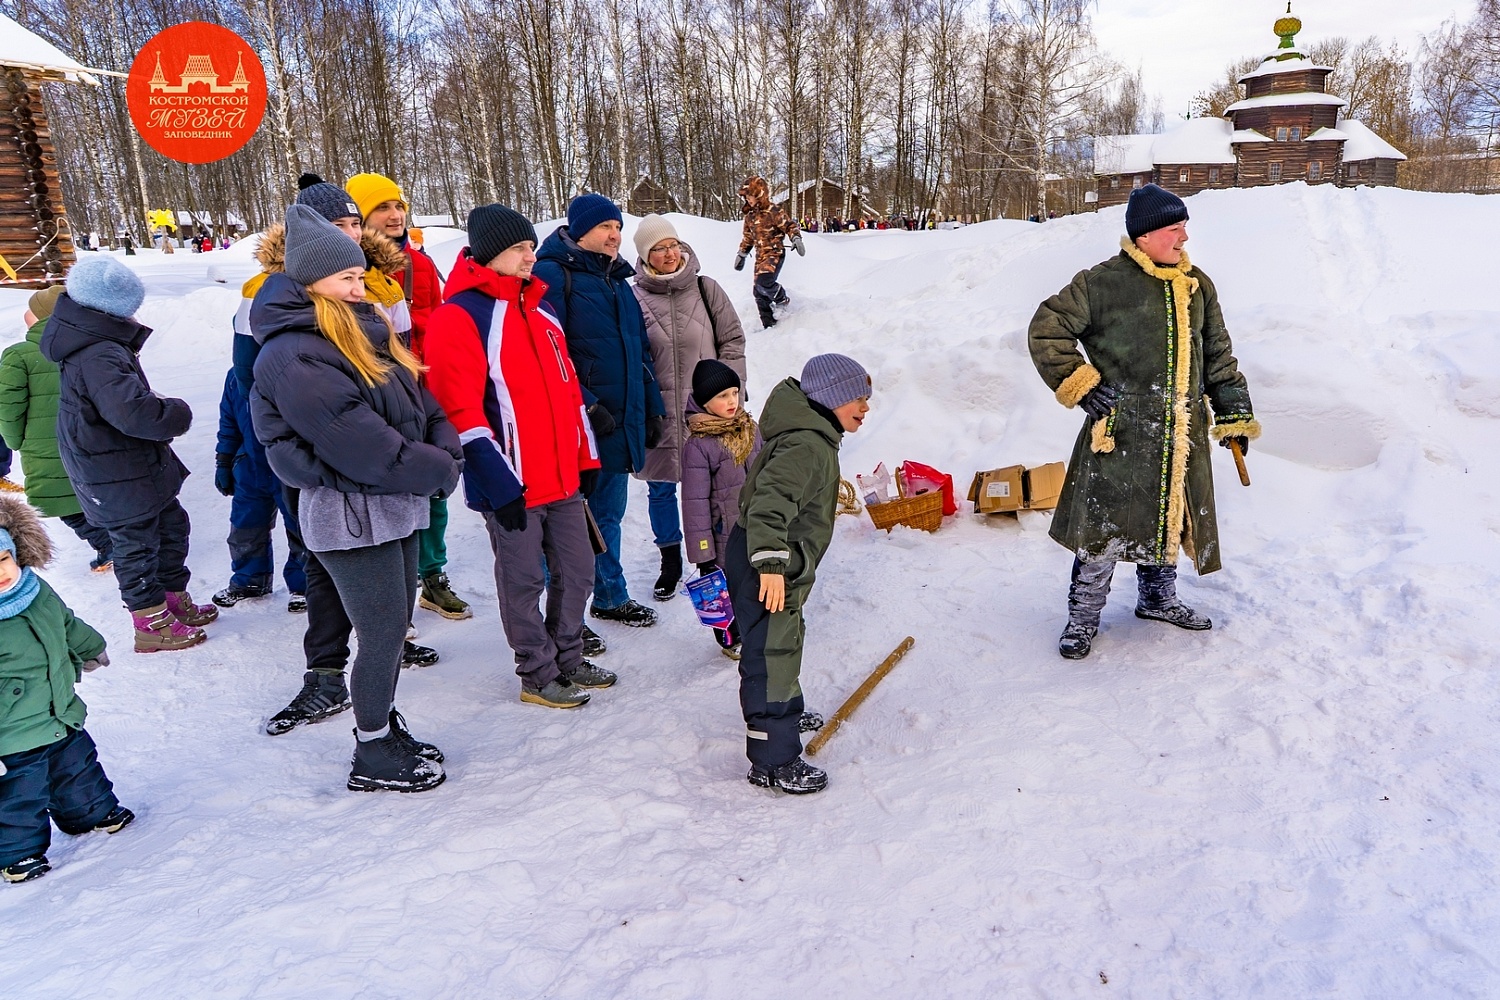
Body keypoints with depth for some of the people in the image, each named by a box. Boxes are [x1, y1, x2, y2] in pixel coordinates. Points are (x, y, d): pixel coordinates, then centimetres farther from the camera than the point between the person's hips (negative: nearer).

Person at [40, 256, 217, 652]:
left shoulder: (84, 339, 3)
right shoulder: (99, 357, -29)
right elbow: (134, 412, -40)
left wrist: (158, 406, -1)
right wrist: (177, 413, -22)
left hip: (139, 467, 10)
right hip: (118, 481, -10)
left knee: (170, 526, 21)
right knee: (136, 544, 5)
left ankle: (175, 600, 36)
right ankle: (152, 625, 20)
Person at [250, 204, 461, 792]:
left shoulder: (365, 332, 11)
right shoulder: (293, 356, -18)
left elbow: (423, 401, 7)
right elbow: (360, 444, -24)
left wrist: (445, 450, -11)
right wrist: (437, 471, -14)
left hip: (396, 505, 9)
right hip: (350, 516, -9)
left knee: (393, 628, 18)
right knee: (383, 636, 1)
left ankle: (385, 729, 35)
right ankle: (373, 760, 19)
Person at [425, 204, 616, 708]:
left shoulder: (539, 308, 14)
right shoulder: (458, 317, -11)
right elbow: (461, 411, -17)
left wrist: (586, 457, 16)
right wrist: (500, 485, -19)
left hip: (563, 477, 8)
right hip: (510, 486, -8)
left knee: (577, 571, 15)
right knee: (524, 582, 6)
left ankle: (568, 659, 34)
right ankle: (538, 676, 23)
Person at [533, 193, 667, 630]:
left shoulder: (617, 280, 17)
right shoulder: (553, 276, -9)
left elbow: (640, 352, 21)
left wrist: (653, 409, 18)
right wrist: (586, 406, -20)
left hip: (621, 424, 8)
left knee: (608, 515, 19)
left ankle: (611, 597, 34)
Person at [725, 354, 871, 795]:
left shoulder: (815, 438, 13)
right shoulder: (807, 444, -22)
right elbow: (769, 499, -36)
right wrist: (770, 563, -44)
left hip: (779, 568, 11)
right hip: (763, 573, -11)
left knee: (786, 644, 27)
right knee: (770, 656, -4)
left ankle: (786, 715, 49)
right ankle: (772, 761, 5)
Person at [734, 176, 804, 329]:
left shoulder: (773, 211, -10)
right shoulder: (750, 216, 12)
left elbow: (790, 225, -7)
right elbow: (747, 237, 24)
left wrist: (796, 239, -23)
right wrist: (741, 254, 26)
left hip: (775, 253, -7)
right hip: (760, 256, 7)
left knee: (764, 281, -29)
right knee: (759, 292, 3)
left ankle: (781, 299, 2)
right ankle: (769, 324, 13)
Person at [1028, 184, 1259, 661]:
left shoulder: (1197, 286, 12)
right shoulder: (1102, 282, -9)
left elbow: (1218, 356, 19)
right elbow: (1047, 329, -6)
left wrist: (1234, 415, 16)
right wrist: (1079, 386, -11)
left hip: (1182, 436, 6)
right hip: (1120, 430, -6)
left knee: (1170, 519, 17)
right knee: (1104, 525, -3)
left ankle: (1158, 597, 37)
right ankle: (1083, 616, 12)